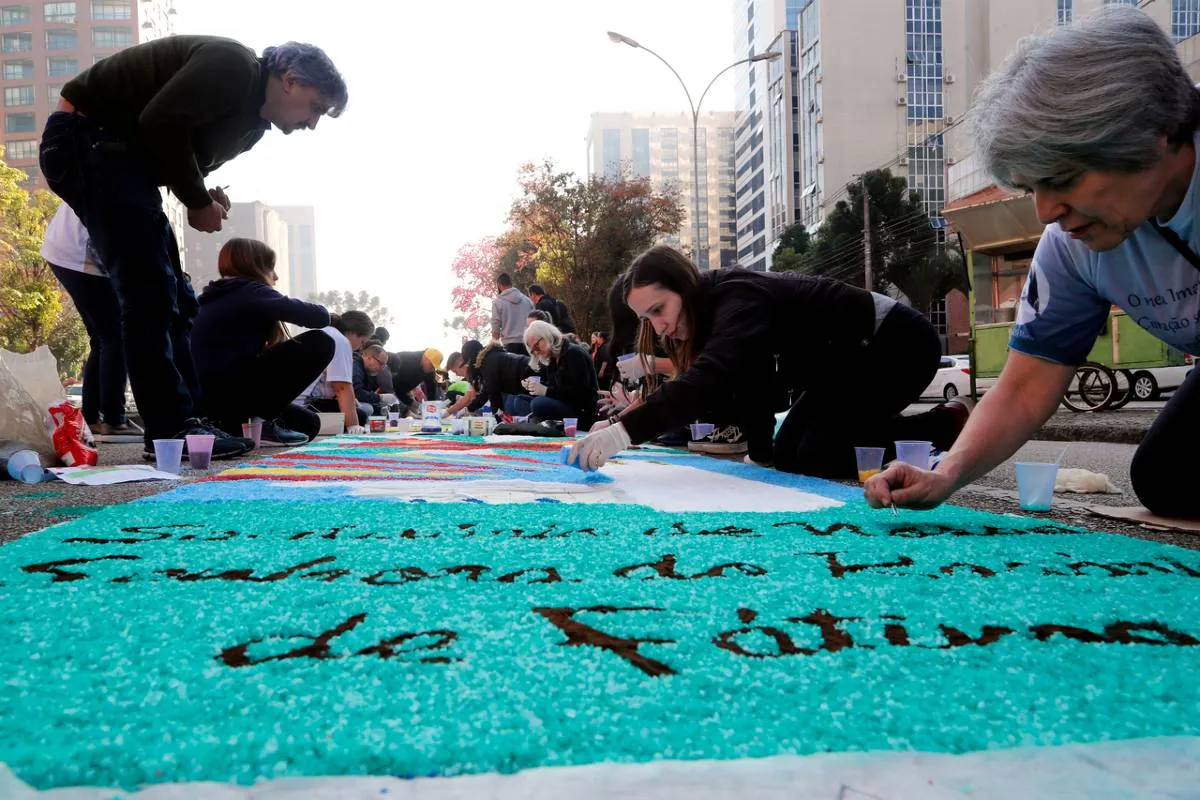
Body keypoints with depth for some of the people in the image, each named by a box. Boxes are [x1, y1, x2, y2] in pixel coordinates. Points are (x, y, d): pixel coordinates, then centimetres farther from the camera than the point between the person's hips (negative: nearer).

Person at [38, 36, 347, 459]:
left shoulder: (253, 119, 13)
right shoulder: (234, 66, -17)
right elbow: (160, 122, -25)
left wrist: (205, 195, -5)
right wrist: (198, 202, -14)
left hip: (122, 152, 10)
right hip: (86, 136, -10)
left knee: (173, 297, 6)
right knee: (150, 291, -15)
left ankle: (187, 420, 9)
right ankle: (172, 430, -12)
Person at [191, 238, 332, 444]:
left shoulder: (215, 299, 23)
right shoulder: (251, 292, -3)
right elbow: (320, 317, -9)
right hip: (227, 392, -10)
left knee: (307, 424, 21)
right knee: (320, 343, -6)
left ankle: (229, 425, 8)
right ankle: (264, 422, -7)